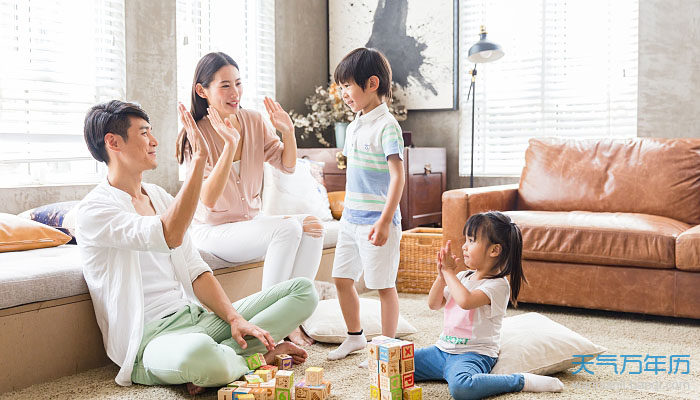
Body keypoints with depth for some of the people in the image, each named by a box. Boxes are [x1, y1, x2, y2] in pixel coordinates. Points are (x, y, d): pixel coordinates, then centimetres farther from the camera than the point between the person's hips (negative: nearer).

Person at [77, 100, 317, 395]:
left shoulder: (160, 197, 17)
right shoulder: (93, 210, -8)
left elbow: (195, 271, 12)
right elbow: (169, 237, -26)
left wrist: (234, 317, -3)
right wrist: (199, 160, -24)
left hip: (197, 315, 8)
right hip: (151, 336, -7)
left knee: (303, 290, -2)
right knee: (197, 353, -44)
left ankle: (222, 355, -16)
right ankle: (254, 356, -10)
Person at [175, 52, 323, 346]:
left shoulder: (253, 121, 1)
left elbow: (287, 165, 6)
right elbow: (208, 199, -25)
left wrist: (288, 131, -13)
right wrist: (230, 145, -34)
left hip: (250, 221, 6)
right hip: (212, 230, -6)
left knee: (312, 226, -18)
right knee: (287, 229, -29)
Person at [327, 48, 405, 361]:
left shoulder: (387, 126, -14)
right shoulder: (353, 127, 13)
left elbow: (397, 177, -19)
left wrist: (384, 221, -24)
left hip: (377, 221, -8)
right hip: (351, 218, 9)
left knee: (384, 285, 2)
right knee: (342, 279, 14)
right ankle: (355, 336, 31)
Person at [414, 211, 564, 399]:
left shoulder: (497, 284, -14)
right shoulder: (462, 277, 11)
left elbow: (465, 301, -31)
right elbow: (434, 304, 12)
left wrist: (449, 271, -17)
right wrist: (442, 276, -4)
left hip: (473, 354, -7)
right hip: (443, 349, 7)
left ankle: (522, 381, -17)